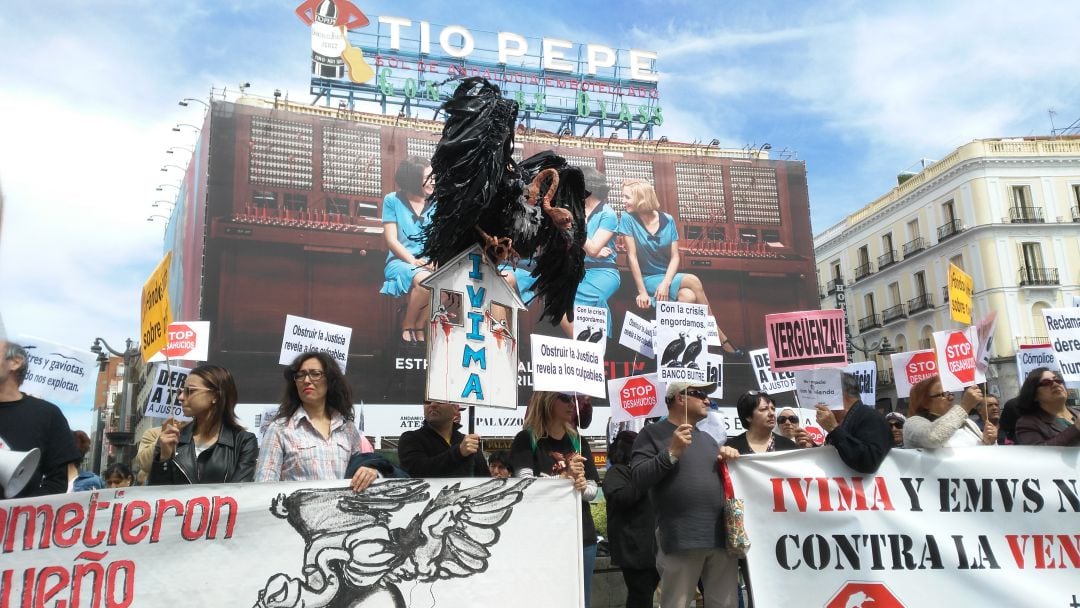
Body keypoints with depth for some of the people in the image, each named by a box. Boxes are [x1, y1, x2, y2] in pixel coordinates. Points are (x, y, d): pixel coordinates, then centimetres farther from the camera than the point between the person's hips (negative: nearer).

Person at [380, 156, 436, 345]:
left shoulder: (436, 204, 11)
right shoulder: (393, 200, 4)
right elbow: (392, 240, -2)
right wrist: (413, 261, -16)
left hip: (430, 264, 3)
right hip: (401, 261, -3)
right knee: (425, 280, -37)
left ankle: (419, 329, -12)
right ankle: (407, 327, -12)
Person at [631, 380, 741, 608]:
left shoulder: (707, 438, 22)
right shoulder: (652, 434, 2)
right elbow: (639, 479, -8)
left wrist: (730, 456, 7)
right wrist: (672, 453, -15)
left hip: (721, 537, 6)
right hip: (680, 540, -6)